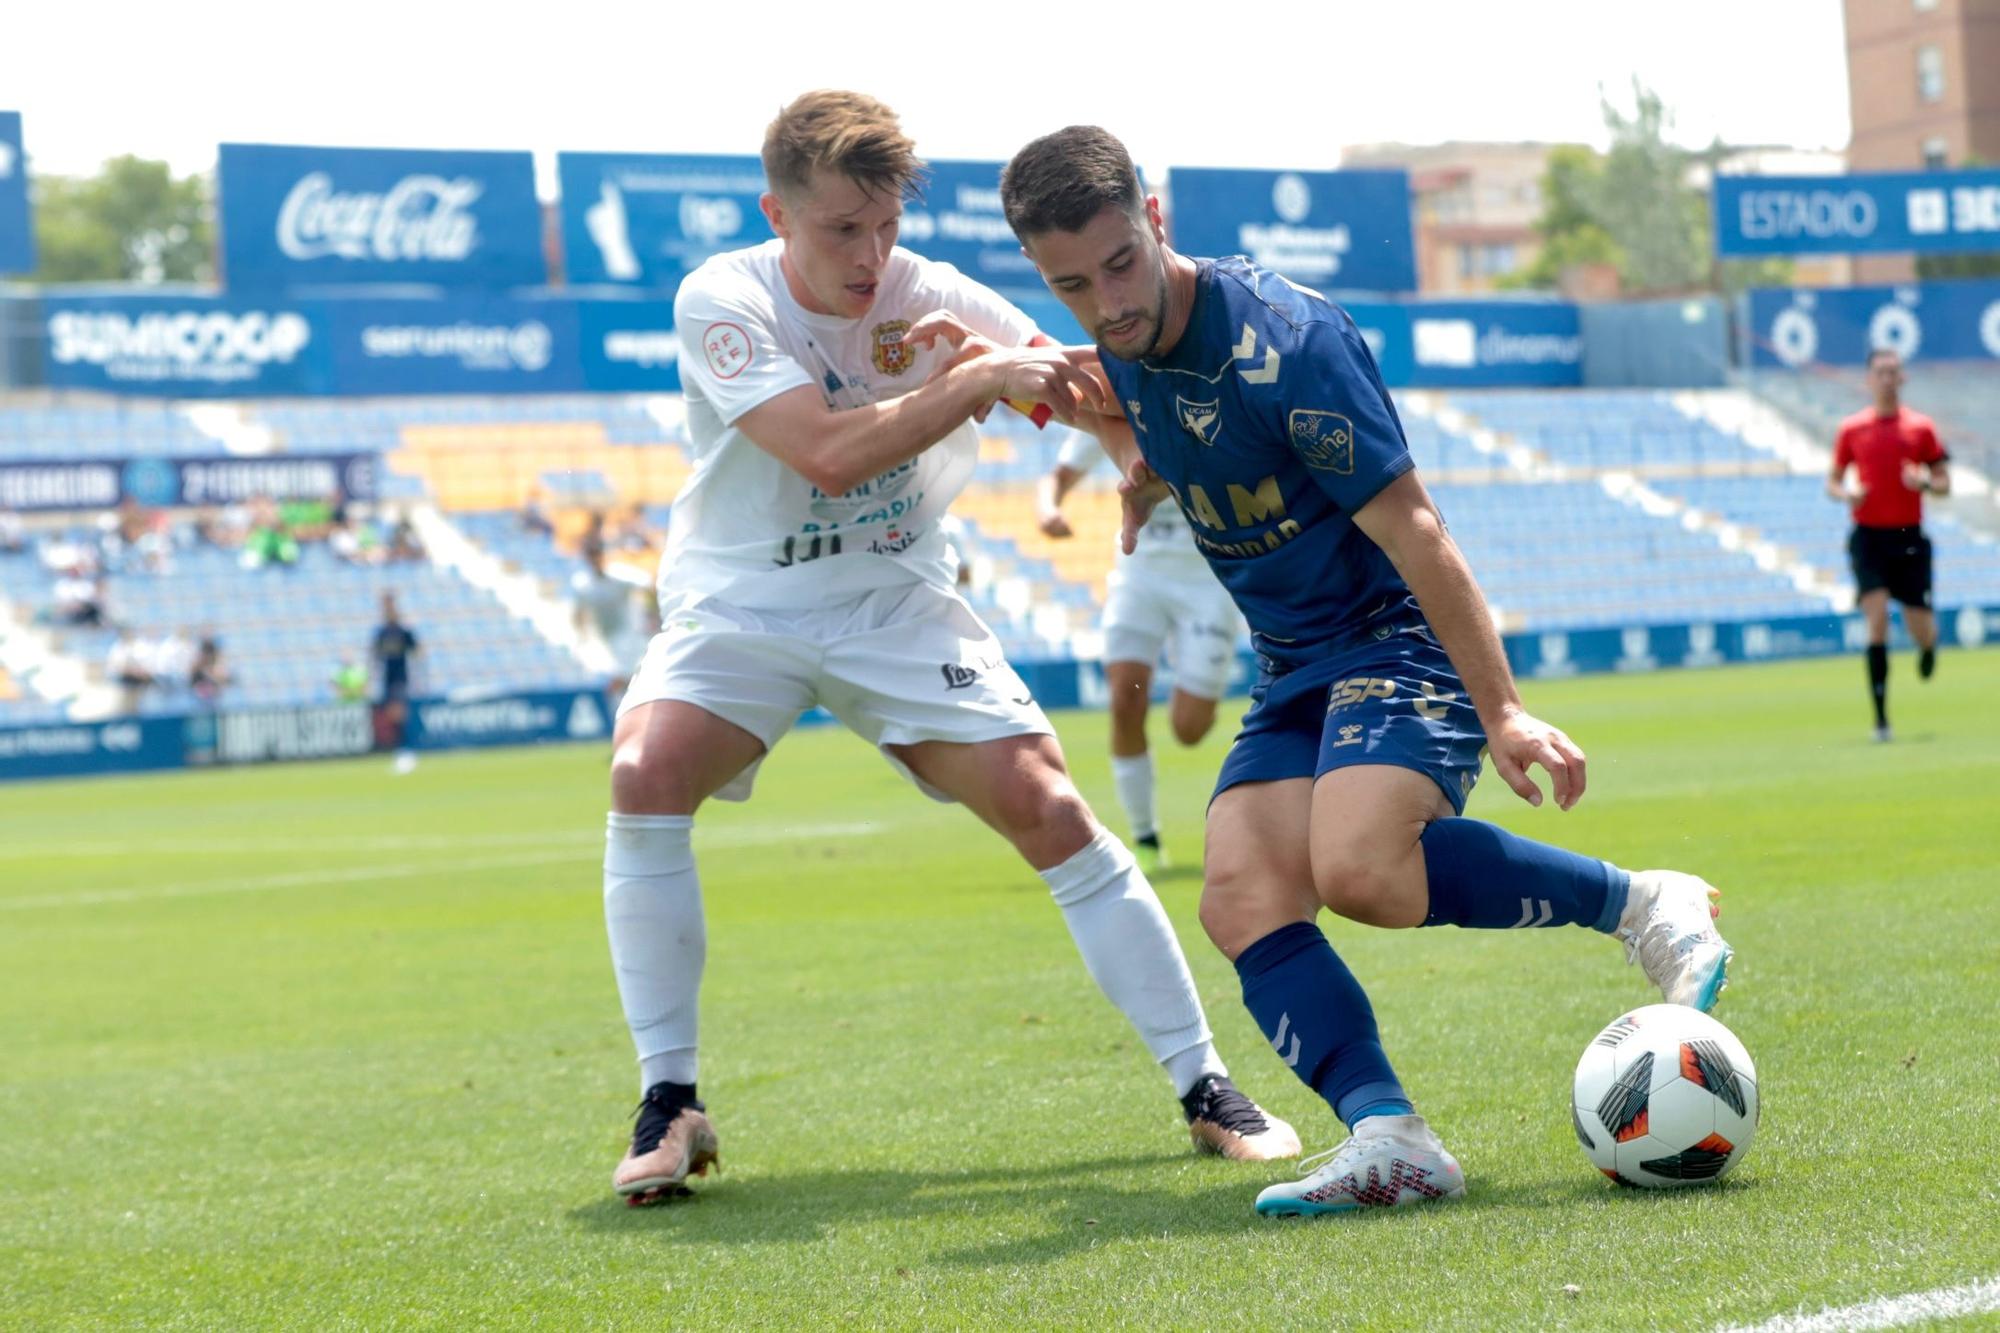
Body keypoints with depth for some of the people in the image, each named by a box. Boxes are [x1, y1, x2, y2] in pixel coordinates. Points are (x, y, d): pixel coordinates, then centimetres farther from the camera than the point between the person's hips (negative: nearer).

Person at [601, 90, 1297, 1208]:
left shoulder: (933, 299, -11)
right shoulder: (722, 300, -19)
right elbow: (829, 453, -32)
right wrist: (983, 378, -34)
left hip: (899, 609, 2)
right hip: (741, 605, -2)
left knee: (1046, 803, -12)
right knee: (645, 776, -28)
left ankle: (1205, 1087, 0)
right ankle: (672, 1103, -15)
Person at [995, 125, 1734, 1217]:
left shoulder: (1283, 344, -22)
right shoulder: (1123, 345, 3)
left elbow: (1411, 531, -22)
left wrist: (1502, 713, -23)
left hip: (1404, 641, -8)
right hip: (1293, 674, 8)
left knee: (1359, 869, -31)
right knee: (1240, 898, -15)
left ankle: (1640, 904, -12)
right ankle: (1390, 1140, -23)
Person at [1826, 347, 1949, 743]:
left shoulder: (1920, 427, 4)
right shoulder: (1852, 429, 4)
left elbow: (1944, 483, 8)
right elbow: (1833, 480, 12)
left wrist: (1924, 482, -15)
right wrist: (1845, 493, -10)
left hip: (1909, 537, 1)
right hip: (1869, 535, 0)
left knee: (1921, 630, 0)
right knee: (1877, 617, -13)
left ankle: (1929, 647, 41)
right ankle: (1881, 718, -9)